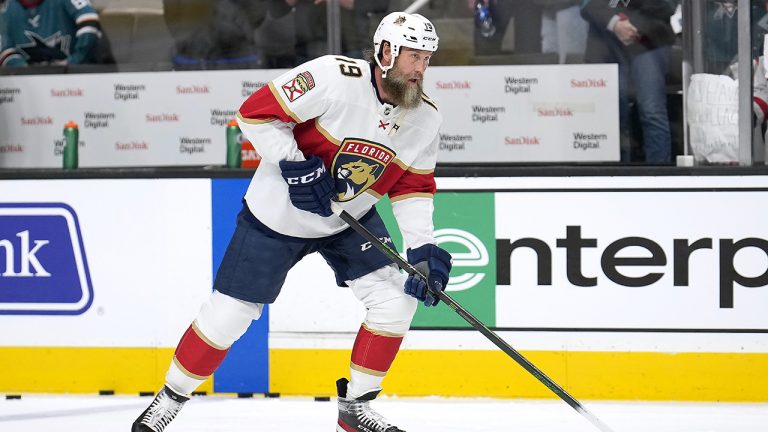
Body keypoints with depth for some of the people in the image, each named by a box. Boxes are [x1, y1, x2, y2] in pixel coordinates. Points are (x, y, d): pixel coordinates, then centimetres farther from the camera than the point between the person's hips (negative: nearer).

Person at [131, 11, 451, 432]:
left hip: (351, 219, 5)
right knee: (228, 314, -2)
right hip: (277, 215, -5)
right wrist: (294, 166, -29)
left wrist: (422, 247, -14)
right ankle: (171, 397, 19)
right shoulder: (333, 77, -27)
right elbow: (256, 113, -23)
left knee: (397, 298, -9)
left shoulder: (425, 117, -8)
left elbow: (412, 188, -2)